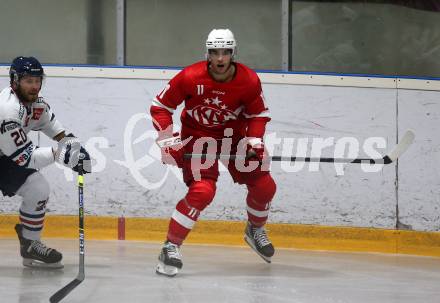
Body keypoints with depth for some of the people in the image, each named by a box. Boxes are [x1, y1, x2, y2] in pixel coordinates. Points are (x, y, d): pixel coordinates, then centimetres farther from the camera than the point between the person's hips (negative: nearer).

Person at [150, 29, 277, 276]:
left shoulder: (249, 81, -16)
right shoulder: (190, 77, -23)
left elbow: (258, 114, 1)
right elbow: (160, 106, -12)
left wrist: (254, 140, -14)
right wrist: (167, 139, -21)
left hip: (233, 135, 4)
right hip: (197, 135, -4)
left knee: (264, 185, 2)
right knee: (202, 191, -24)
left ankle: (256, 230, 33)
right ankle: (171, 247, -15)